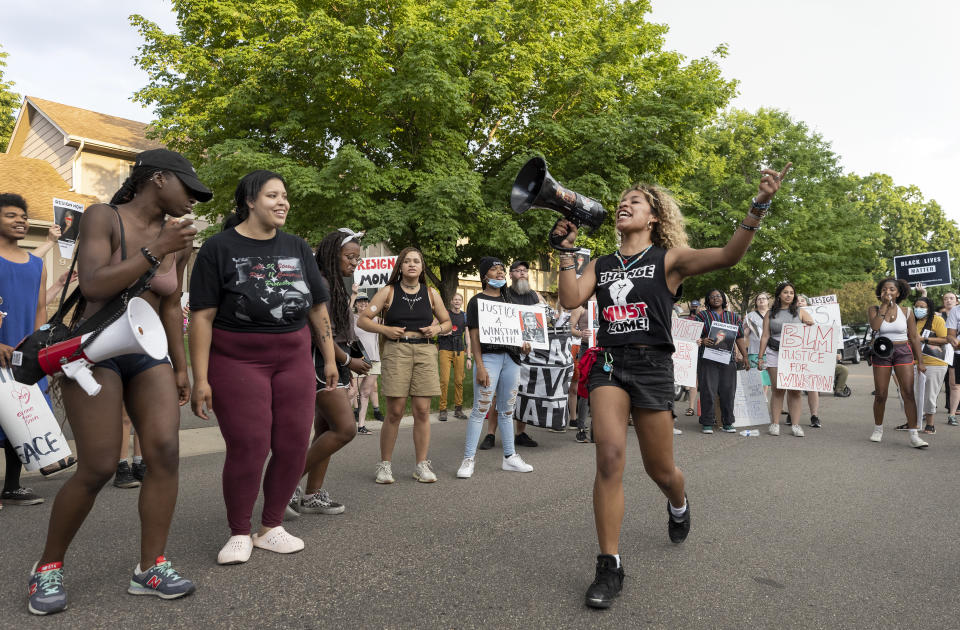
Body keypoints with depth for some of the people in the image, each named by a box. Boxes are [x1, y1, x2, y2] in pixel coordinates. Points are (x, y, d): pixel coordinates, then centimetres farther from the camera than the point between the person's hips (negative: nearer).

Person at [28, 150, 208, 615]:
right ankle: (48, 567, 14)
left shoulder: (179, 238, 6)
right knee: (98, 468, -10)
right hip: (95, 350, -5)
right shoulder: (103, 217, -8)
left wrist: (180, 367, 13)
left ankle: (150, 568, 0)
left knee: (165, 453, -11)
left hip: (148, 355, 5)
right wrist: (156, 251, -24)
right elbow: (93, 285, -21)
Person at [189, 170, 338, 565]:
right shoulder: (220, 248, -4)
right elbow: (202, 316, -8)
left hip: (294, 360, 5)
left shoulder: (297, 248, 10)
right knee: (248, 448, -7)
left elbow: (318, 307, 13)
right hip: (237, 362, -4)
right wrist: (200, 379, -13)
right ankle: (239, 534, 14)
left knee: (293, 446, 2)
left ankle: (271, 527, 21)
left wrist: (329, 358, 11)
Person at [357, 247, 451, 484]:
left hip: (425, 351, 2)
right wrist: (385, 329, -10)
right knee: (394, 411, -3)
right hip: (396, 351, -2)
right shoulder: (388, 292, 5)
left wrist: (437, 329, 0)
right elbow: (362, 320, 5)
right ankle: (385, 464, 11)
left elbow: (447, 322, 21)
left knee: (422, 411, 1)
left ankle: (422, 465, 11)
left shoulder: (431, 294, 12)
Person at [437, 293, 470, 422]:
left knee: (459, 381, 3)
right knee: (444, 380, -10)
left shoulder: (464, 316, 13)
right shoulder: (444, 313, 4)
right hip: (445, 349, -3)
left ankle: (458, 409, 13)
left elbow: (467, 337, 13)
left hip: (459, 350, 3)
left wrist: (468, 357, 8)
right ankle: (442, 410, -2)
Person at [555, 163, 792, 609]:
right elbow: (570, 300, -1)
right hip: (609, 362, 2)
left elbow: (727, 256, -11)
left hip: (652, 366, -2)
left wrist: (759, 207, -23)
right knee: (610, 458, -16)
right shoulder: (601, 264, 13)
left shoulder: (669, 259, 3)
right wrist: (566, 250, -4)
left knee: (660, 470, 8)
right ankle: (609, 568, -4)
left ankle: (678, 505, 48)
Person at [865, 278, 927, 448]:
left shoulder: (906, 312, 3)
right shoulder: (874, 310, 1)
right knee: (880, 395, 3)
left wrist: (920, 361, 5)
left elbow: (914, 337, 6)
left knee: (908, 393, -9)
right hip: (881, 353, 0)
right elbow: (874, 327, -19)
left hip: (903, 352, 0)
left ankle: (913, 436, -8)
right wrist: (884, 305, -16)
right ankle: (878, 429, 22)